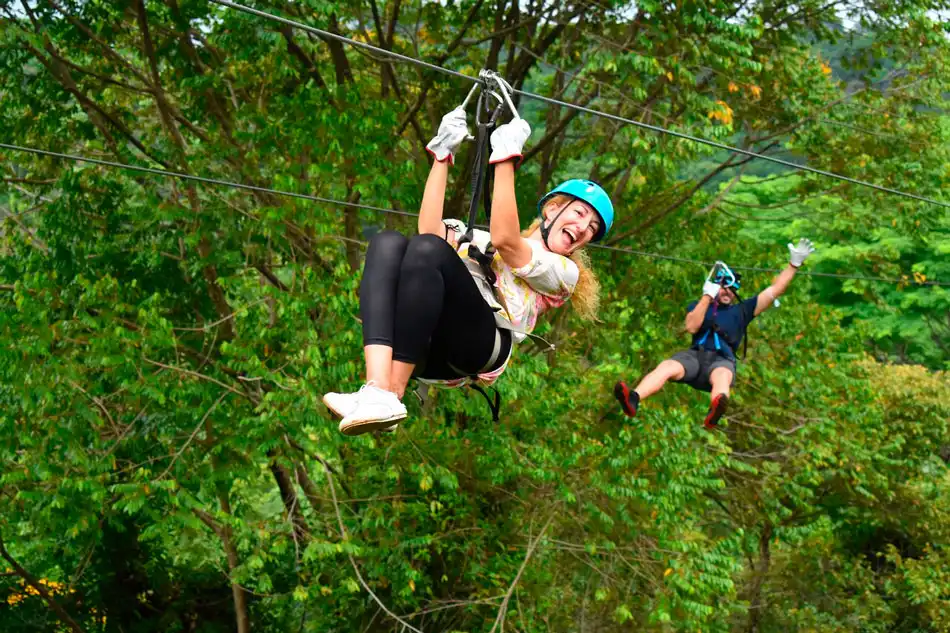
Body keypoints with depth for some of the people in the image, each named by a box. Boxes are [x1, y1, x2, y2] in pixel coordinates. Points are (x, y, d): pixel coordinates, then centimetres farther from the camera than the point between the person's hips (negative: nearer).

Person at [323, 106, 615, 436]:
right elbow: (429, 230, 16)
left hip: (479, 347, -5)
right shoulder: (480, 238, 36)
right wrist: (442, 156, 14)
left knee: (427, 249, -26)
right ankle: (378, 391, -41)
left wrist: (505, 158, -3)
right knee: (388, 242, -21)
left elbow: (504, 239, 0)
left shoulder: (564, 272, 19)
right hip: (425, 345, 5)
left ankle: (393, 395, -35)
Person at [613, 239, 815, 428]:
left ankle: (714, 413, -76)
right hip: (695, 354, 1)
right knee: (666, 367, -33)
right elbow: (691, 327, 3)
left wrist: (794, 263, 14)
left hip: (722, 360, -1)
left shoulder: (741, 310, 26)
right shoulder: (698, 306, 26)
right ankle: (633, 400, -60)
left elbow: (774, 291, 21)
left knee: (721, 377, -41)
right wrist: (707, 296, 1)